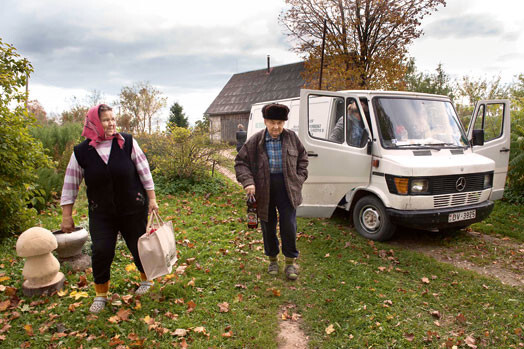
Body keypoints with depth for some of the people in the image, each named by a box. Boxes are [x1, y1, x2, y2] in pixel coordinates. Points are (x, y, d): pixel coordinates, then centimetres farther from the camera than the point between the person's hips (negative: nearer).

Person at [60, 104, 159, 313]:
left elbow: (144, 171, -2)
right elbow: (70, 185, 1)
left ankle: (146, 279, 38)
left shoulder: (127, 143, -8)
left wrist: (152, 198, -3)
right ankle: (101, 294, 18)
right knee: (101, 251, -6)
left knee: (138, 247, 9)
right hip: (101, 214, 1)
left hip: (133, 209, 0)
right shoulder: (81, 152, -6)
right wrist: (67, 215, 2)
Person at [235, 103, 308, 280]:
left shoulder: (292, 137, 2)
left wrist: (299, 178, 4)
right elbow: (240, 162, 0)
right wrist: (248, 182, -14)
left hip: (287, 189, 0)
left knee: (289, 226, 0)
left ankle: (290, 262, 17)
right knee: (268, 227, 11)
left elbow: (302, 157, 15)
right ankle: (273, 259, 31)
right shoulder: (255, 141, -4)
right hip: (264, 190, 0)